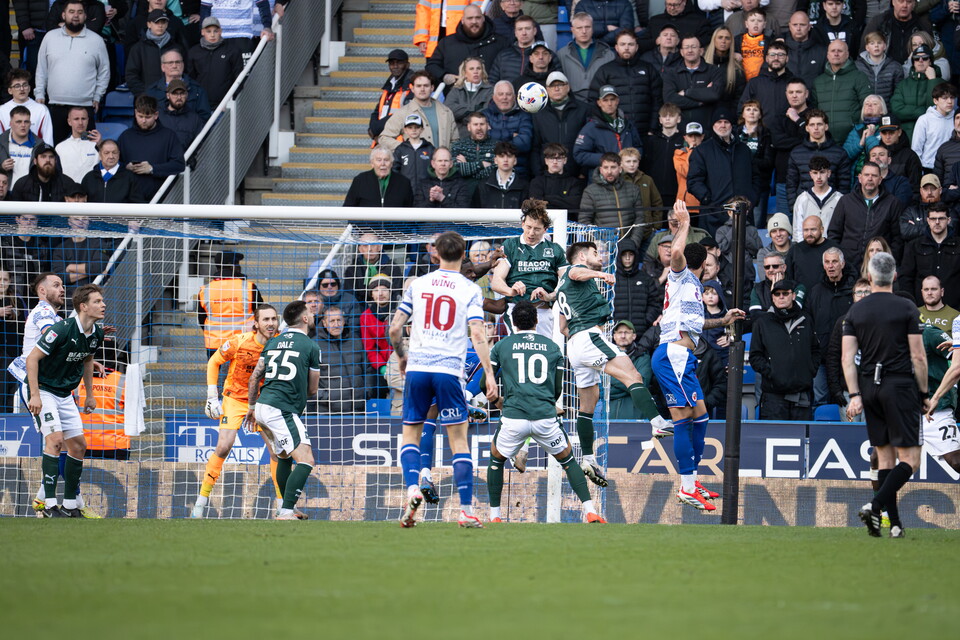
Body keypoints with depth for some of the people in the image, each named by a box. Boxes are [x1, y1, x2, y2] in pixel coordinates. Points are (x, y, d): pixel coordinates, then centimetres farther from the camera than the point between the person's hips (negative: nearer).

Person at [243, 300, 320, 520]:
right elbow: (312, 389, 6)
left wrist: (251, 407, 31)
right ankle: (286, 513, -26)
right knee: (305, 460, -13)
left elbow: (254, 378, 19)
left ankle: (286, 507, 34)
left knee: (284, 457, 26)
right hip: (282, 411, -8)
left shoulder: (273, 343, 15)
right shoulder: (311, 347, -2)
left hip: (263, 406, 8)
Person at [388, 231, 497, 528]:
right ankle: (466, 511, -2)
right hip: (449, 370, -2)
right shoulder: (470, 290, 1)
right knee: (459, 439, 3)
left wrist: (402, 356, 26)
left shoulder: (418, 285, 8)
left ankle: (412, 488, -10)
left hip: (416, 369, 2)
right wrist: (489, 374, -7)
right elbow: (478, 335, -9)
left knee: (411, 434, 15)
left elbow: (394, 328, 8)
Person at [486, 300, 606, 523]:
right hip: (546, 417, 1)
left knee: (496, 459, 24)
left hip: (513, 416, -1)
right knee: (568, 460, 18)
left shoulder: (501, 346, 9)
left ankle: (494, 515, 22)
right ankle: (590, 510, 5)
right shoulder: (552, 347, 14)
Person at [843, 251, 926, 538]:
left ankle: (894, 523, 7)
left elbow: (848, 358, 1)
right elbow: (918, 357, -5)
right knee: (909, 459, -4)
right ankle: (875, 505, -23)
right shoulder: (906, 309, -4)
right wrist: (924, 393, 3)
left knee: (885, 458, 11)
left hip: (869, 388, 5)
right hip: (900, 385, -5)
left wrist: (855, 395, 0)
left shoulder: (855, 311, 6)